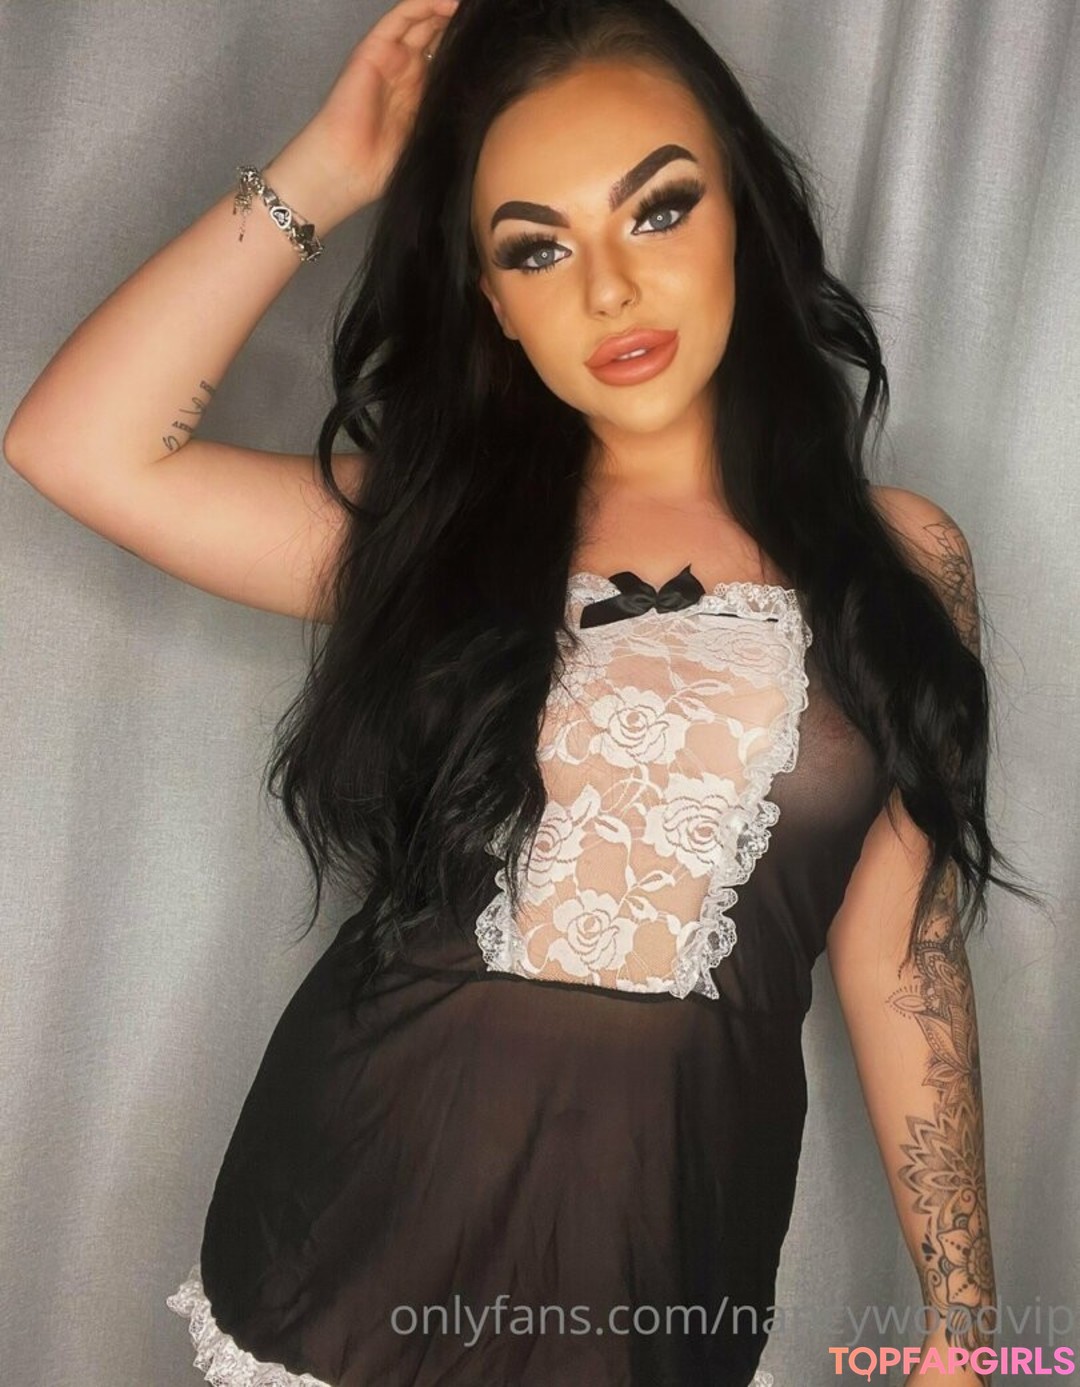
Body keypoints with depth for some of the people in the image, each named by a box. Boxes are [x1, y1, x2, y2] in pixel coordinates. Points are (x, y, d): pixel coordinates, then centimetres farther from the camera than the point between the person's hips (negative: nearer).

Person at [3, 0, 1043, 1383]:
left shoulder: (898, 559, -2)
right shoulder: (431, 522, -1)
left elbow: (900, 948, 1)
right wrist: (322, 174, -8)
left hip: (666, 1260, 0)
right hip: (352, 1218, 1)